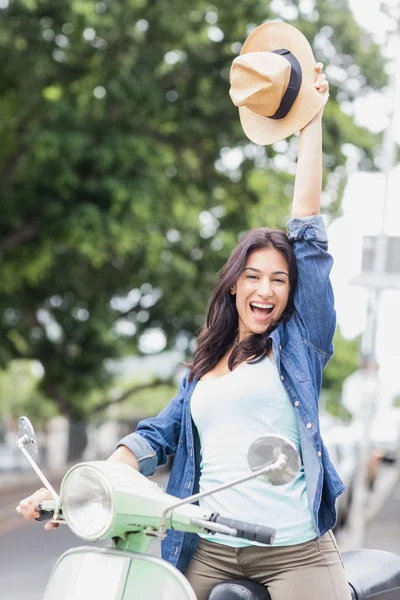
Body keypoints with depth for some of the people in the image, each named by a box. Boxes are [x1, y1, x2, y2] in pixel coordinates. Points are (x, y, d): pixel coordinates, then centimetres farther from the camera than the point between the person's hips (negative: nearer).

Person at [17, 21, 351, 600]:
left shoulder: (300, 341, 6)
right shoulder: (203, 372, 20)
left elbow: (308, 237, 2)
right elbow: (158, 435, 13)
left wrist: (310, 124, 2)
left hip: (294, 549, -4)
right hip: (208, 551, 4)